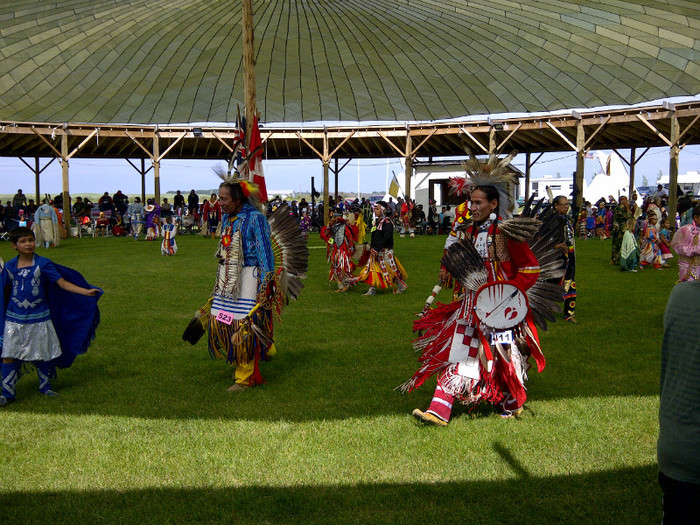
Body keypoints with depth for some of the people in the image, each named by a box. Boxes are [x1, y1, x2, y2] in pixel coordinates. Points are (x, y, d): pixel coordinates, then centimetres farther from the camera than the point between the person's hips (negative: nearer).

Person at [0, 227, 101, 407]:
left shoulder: (43, 264, -5)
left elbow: (63, 283, -7)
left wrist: (86, 291, -15)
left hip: (39, 318, -1)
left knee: (42, 354, 9)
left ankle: (45, 386, 29)